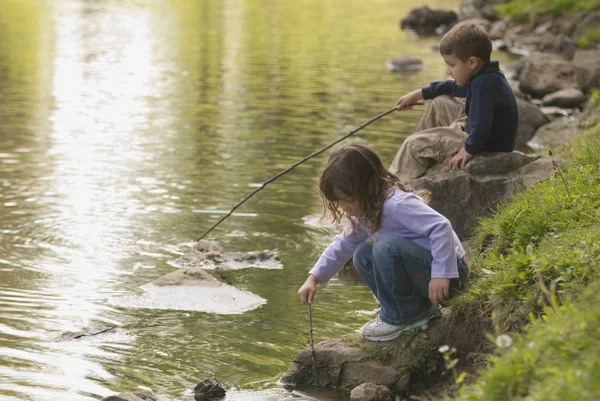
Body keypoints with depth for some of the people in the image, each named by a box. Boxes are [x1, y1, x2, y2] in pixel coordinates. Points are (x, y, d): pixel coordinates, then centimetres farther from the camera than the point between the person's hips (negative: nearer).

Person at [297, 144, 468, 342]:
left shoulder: (397, 205, -24)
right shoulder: (367, 212, 7)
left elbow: (441, 227, -31)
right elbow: (344, 244, 17)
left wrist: (442, 274, -34)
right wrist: (313, 278, 9)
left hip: (447, 272, -10)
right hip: (422, 271, 10)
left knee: (387, 247, -29)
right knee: (363, 255, 5)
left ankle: (401, 316, -9)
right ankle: (419, 309, 5)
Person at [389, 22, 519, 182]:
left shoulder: (482, 87, -31)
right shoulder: (486, 76, 2)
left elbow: (481, 130, -38)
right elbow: (453, 87, 20)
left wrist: (468, 150, -22)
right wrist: (420, 94, 25)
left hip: (486, 149, -10)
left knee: (414, 145, -2)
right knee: (440, 104, 23)